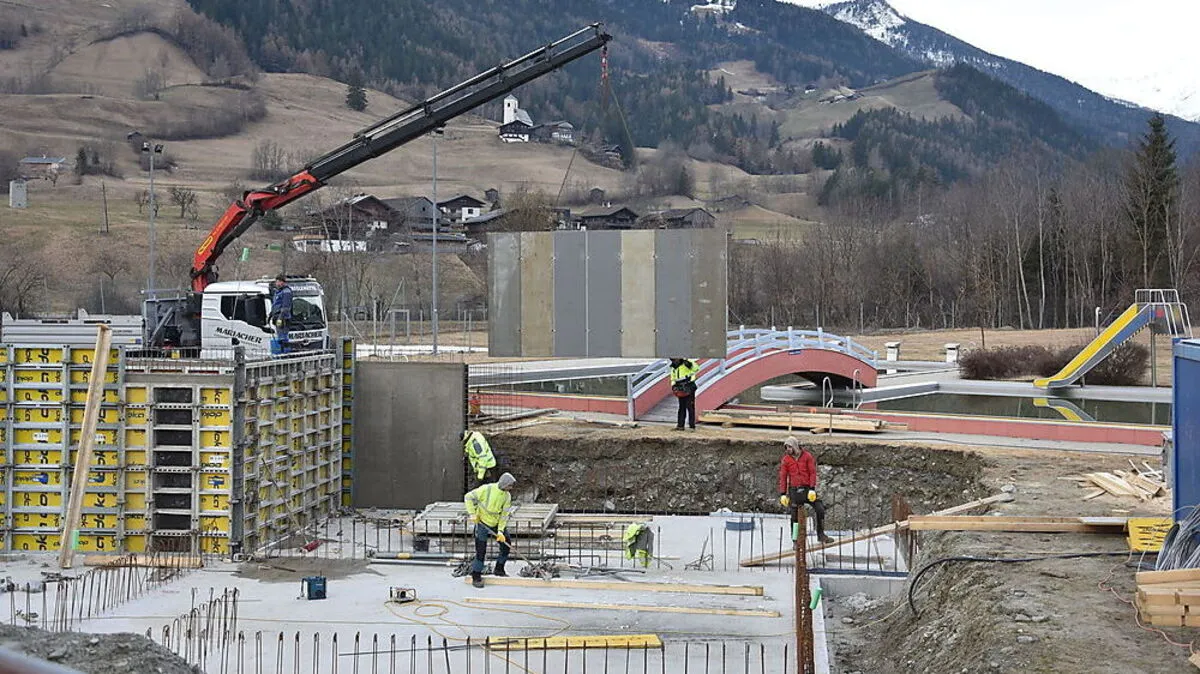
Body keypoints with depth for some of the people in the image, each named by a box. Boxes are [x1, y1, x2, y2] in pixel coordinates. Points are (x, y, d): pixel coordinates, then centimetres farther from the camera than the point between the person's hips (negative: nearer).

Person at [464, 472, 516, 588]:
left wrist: (500, 531, -11)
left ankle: (499, 569, 27)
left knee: (506, 545, 8)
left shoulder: (507, 496, -4)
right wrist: (473, 513, -17)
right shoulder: (487, 489, -19)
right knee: (481, 551, -8)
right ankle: (476, 577, 3)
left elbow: (504, 514, -2)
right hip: (482, 523, -6)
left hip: (496, 524, 6)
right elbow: (468, 497, -13)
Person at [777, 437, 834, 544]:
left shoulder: (807, 456, -1)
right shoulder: (785, 460, 2)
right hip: (794, 490, 0)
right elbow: (783, 477, 3)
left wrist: (812, 489, -13)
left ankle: (821, 535, 2)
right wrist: (783, 494, -2)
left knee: (820, 509, -11)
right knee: (795, 517, 2)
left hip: (807, 488, 0)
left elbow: (812, 473, -4)